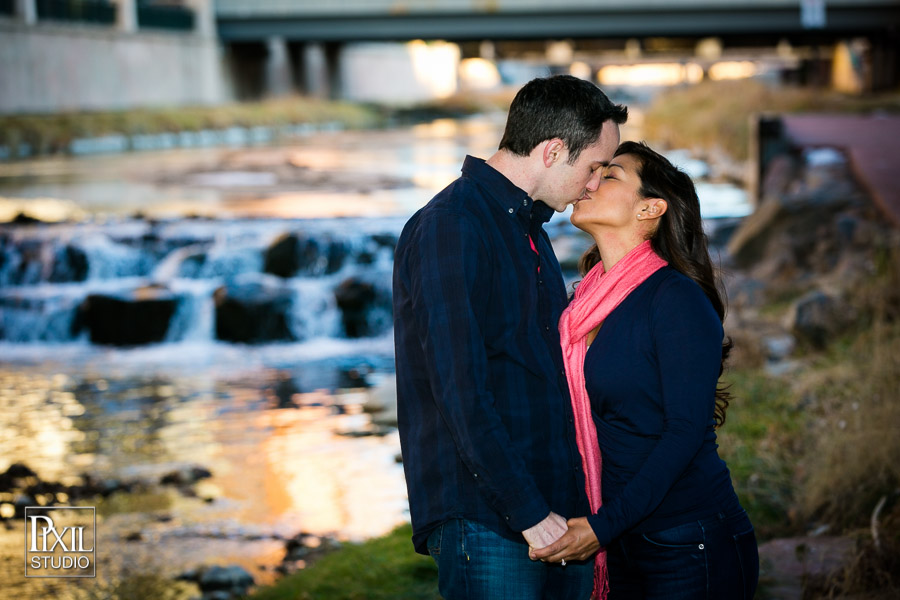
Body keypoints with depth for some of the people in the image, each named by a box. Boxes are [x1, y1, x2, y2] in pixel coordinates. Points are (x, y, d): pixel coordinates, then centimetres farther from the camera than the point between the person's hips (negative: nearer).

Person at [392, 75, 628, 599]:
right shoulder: (449, 227, -12)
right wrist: (527, 512, -20)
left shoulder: (529, 229, 19)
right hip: (486, 523, -9)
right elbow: (459, 390, -19)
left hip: (558, 514, 9)